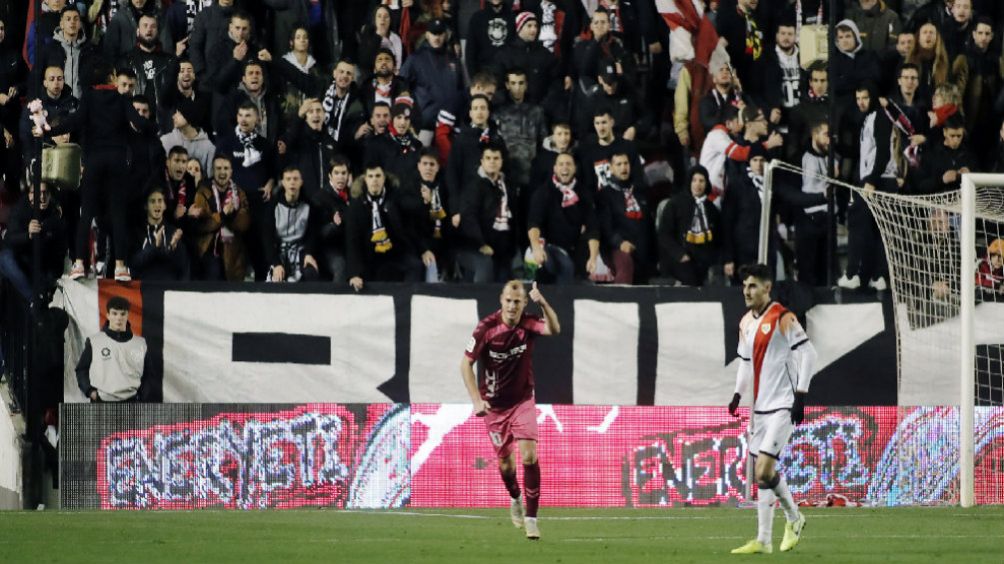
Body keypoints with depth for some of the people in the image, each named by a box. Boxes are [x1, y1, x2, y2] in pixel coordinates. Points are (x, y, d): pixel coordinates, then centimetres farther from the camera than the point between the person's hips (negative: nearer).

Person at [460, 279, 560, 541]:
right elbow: (466, 364, -9)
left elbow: (553, 329, -35)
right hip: (494, 404, 0)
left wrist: (543, 303, -51)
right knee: (506, 463, 8)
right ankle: (515, 500, 40)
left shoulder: (528, 323, -14)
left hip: (522, 400, 0)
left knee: (529, 456, -16)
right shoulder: (487, 328, -16)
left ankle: (531, 517, -11)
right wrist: (477, 400, -17)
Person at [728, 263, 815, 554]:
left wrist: (800, 394, -16)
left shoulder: (782, 318, -11)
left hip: (782, 406, -8)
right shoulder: (746, 323, 13)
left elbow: (808, 353, -13)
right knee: (764, 474, 9)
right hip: (761, 407, 8)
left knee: (763, 471, -15)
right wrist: (738, 394, 12)